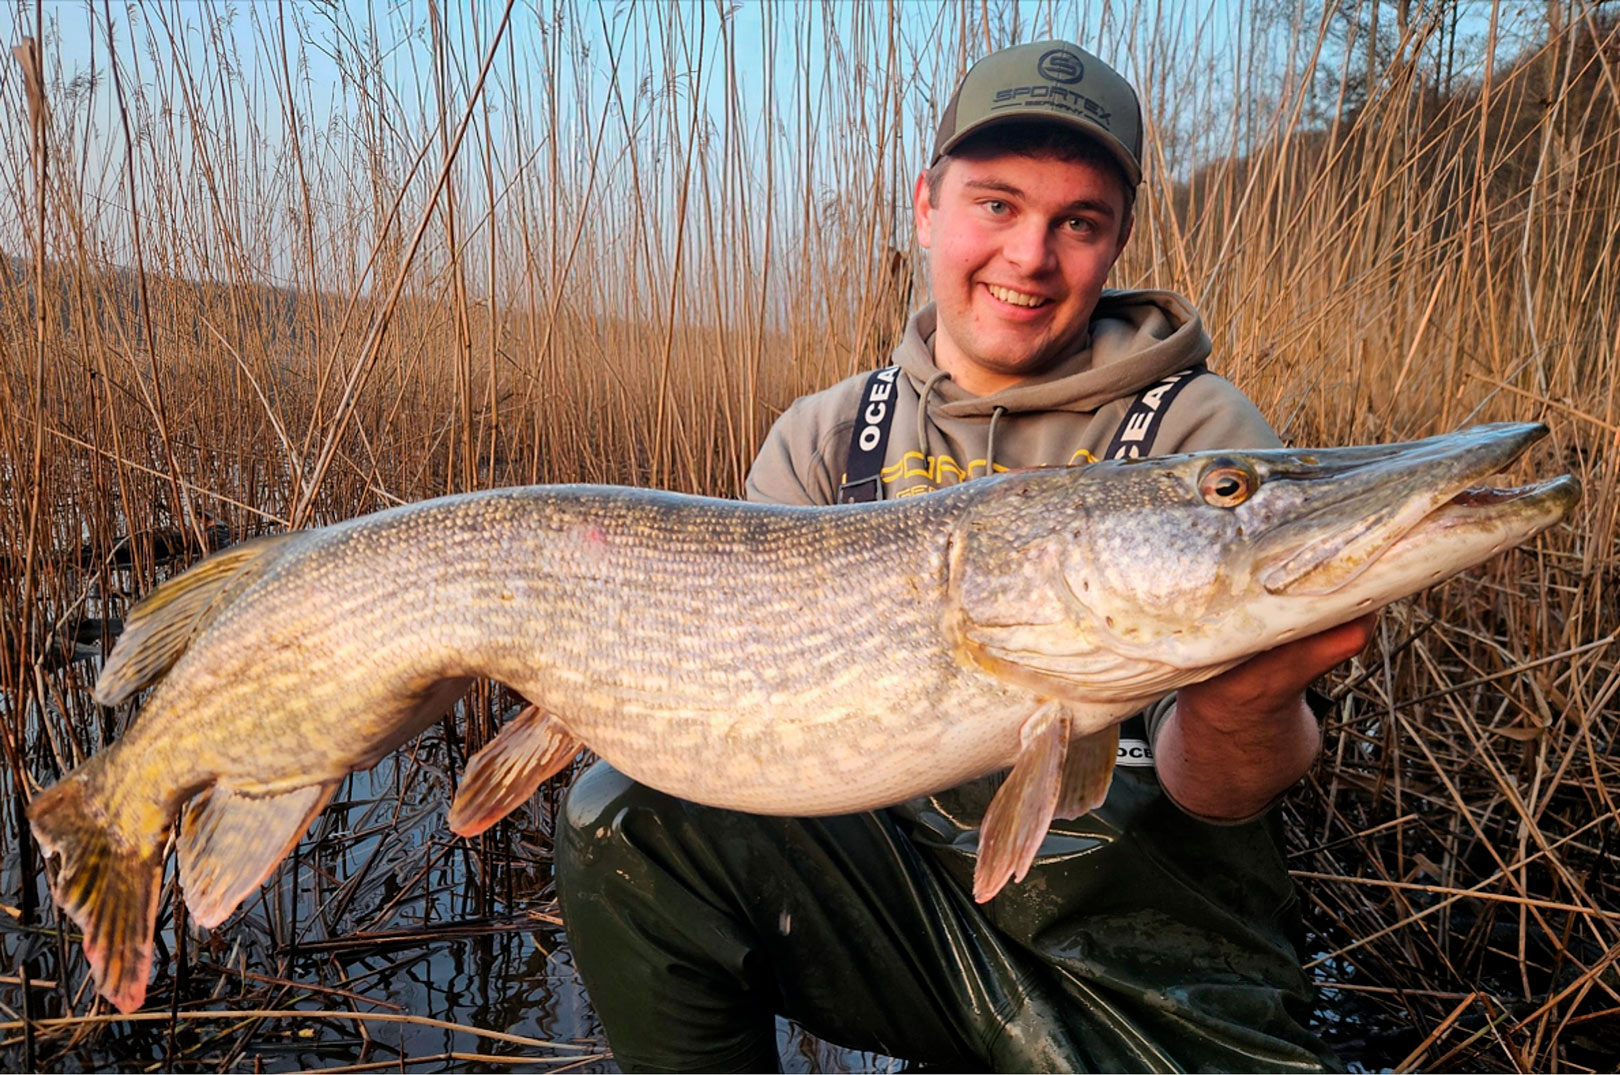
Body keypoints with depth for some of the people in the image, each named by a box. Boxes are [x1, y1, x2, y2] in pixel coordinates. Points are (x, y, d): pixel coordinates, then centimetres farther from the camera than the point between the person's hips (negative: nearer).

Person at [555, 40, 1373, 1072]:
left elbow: (1213, 791, -17)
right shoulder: (829, 438, 2)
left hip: (1155, 961, -1)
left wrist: (1243, 710, -40)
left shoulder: (1197, 434, -9)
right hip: (907, 883, 2)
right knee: (631, 823, -18)